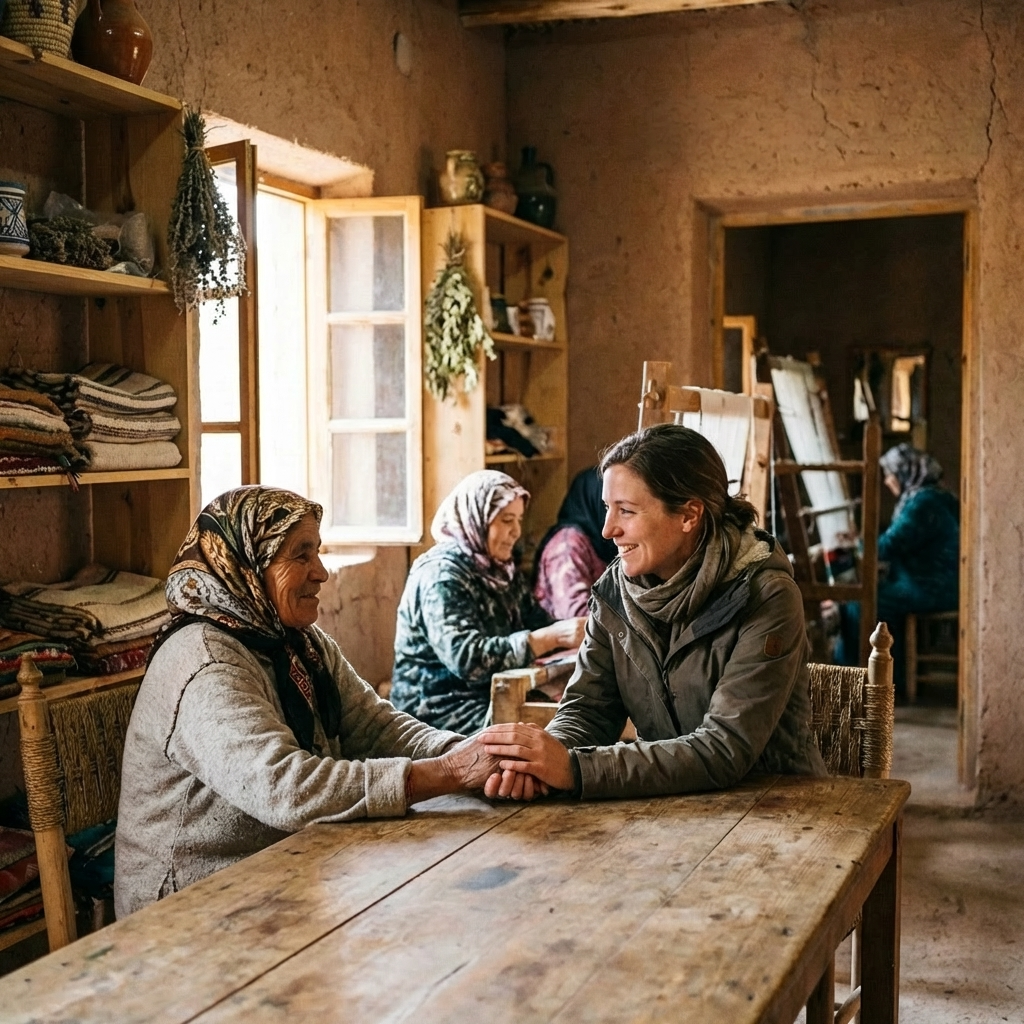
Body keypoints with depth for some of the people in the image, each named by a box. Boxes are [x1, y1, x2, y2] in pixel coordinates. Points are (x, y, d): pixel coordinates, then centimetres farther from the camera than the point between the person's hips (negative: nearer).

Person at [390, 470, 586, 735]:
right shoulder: (441, 574, -13)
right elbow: (467, 659, -25)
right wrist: (553, 637, -28)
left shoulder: (502, 568, 14)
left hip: (494, 694, 8)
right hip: (440, 709, -8)